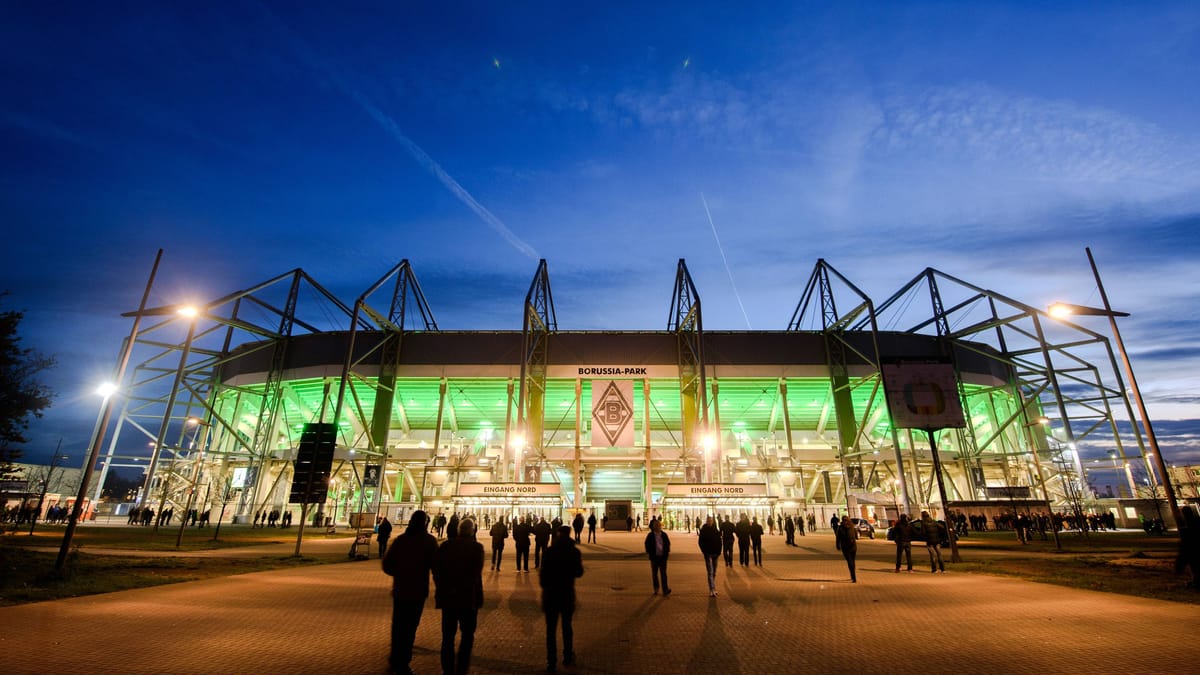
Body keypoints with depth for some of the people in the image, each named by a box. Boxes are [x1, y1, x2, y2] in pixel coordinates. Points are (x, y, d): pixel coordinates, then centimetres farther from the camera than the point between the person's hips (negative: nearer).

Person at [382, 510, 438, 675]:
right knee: (410, 626, 10)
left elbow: (387, 564, -7)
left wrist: (399, 574, 11)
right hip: (418, 590, -2)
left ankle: (396, 660, 32)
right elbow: (435, 565, -12)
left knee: (398, 624, 19)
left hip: (400, 589, 3)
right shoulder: (430, 541, -12)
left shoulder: (400, 539, -6)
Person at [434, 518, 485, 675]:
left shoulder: (445, 546, -3)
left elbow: (436, 569, -4)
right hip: (469, 597, -3)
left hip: (448, 597, 3)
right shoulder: (476, 547, -13)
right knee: (467, 634, 15)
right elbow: (476, 573, -16)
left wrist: (442, 588, 4)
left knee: (448, 635, 15)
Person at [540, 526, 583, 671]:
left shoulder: (549, 551, -13)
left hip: (551, 594, -2)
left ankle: (551, 661, 9)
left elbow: (544, 572, -14)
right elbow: (578, 573, -2)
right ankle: (568, 656, 29)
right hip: (567, 594, 2)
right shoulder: (574, 552, -8)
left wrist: (544, 585, 4)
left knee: (551, 628, 8)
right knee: (567, 626, 19)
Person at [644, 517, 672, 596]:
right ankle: (656, 589, 25)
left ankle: (665, 590, -7)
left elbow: (668, 543, 11)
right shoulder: (650, 535, -3)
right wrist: (649, 552, -8)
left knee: (663, 573, -4)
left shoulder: (664, 535, 3)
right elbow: (647, 545, 2)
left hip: (663, 557, 0)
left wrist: (668, 551, -1)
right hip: (654, 557, 0)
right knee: (654, 573, 10)